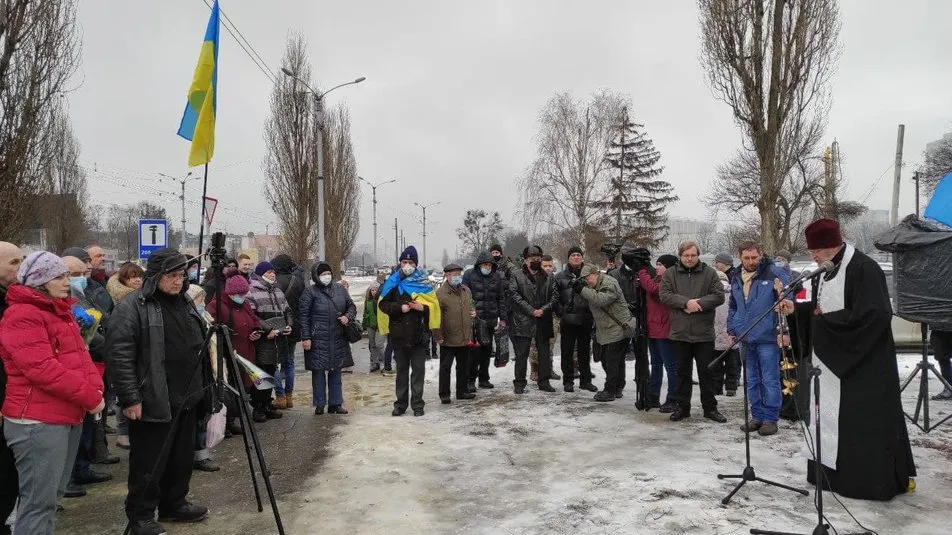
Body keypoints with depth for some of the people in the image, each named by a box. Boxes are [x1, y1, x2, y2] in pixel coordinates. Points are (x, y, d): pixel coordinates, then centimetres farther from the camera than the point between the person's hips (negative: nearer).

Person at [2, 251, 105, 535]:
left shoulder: (61, 312, 16)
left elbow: (80, 355, 14)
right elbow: (43, 369, -22)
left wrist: (96, 387, -5)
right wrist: (90, 397, -18)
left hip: (68, 416, 9)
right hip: (39, 421, -9)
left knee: (51, 495, 18)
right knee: (39, 500, -4)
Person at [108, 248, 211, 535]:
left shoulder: (186, 303, 12)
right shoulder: (131, 308, -12)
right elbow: (119, 357, -17)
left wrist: (203, 387, 19)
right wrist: (130, 399, -19)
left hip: (187, 400, 7)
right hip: (153, 402, -7)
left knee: (182, 458, 17)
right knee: (150, 464, 3)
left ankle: (174, 504, 33)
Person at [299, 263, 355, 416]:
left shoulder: (340, 289, 8)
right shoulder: (310, 292, -5)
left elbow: (351, 306, 17)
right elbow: (304, 316, -6)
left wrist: (348, 316, -5)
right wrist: (306, 337, -11)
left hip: (338, 339, 4)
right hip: (318, 340, -4)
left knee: (336, 372, 12)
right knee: (318, 372, 3)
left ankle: (336, 404, 21)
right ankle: (319, 405, 14)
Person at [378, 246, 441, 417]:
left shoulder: (423, 282, 2)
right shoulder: (393, 283, 2)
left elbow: (434, 305, 3)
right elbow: (383, 304, 0)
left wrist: (423, 308, -17)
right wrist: (400, 308, -15)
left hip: (418, 334, -1)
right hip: (399, 334, 1)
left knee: (418, 370, 4)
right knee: (402, 370, 12)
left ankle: (417, 404, 12)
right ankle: (401, 403, 20)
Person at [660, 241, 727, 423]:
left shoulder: (709, 273, 3)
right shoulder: (670, 274, 5)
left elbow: (719, 295, -4)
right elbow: (664, 295, -5)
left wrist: (698, 303, -16)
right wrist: (686, 302, -17)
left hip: (704, 333, -1)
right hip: (680, 332, 1)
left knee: (706, 372, 7)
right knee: (683, 372, 11)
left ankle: (710, 408, 19)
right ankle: (683, 407, 21)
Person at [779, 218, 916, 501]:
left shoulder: (863, 268, -17)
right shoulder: (825, 272, 10)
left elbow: (873, 315, -24)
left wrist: (825, 319, -17)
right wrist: (797, 307, 2)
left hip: (862, 361, -9)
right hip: (831, 356, 9)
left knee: (864, 420, -2)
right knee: (829, 414, 12)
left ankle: (875, 480, 11)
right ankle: (832, 473, 22)